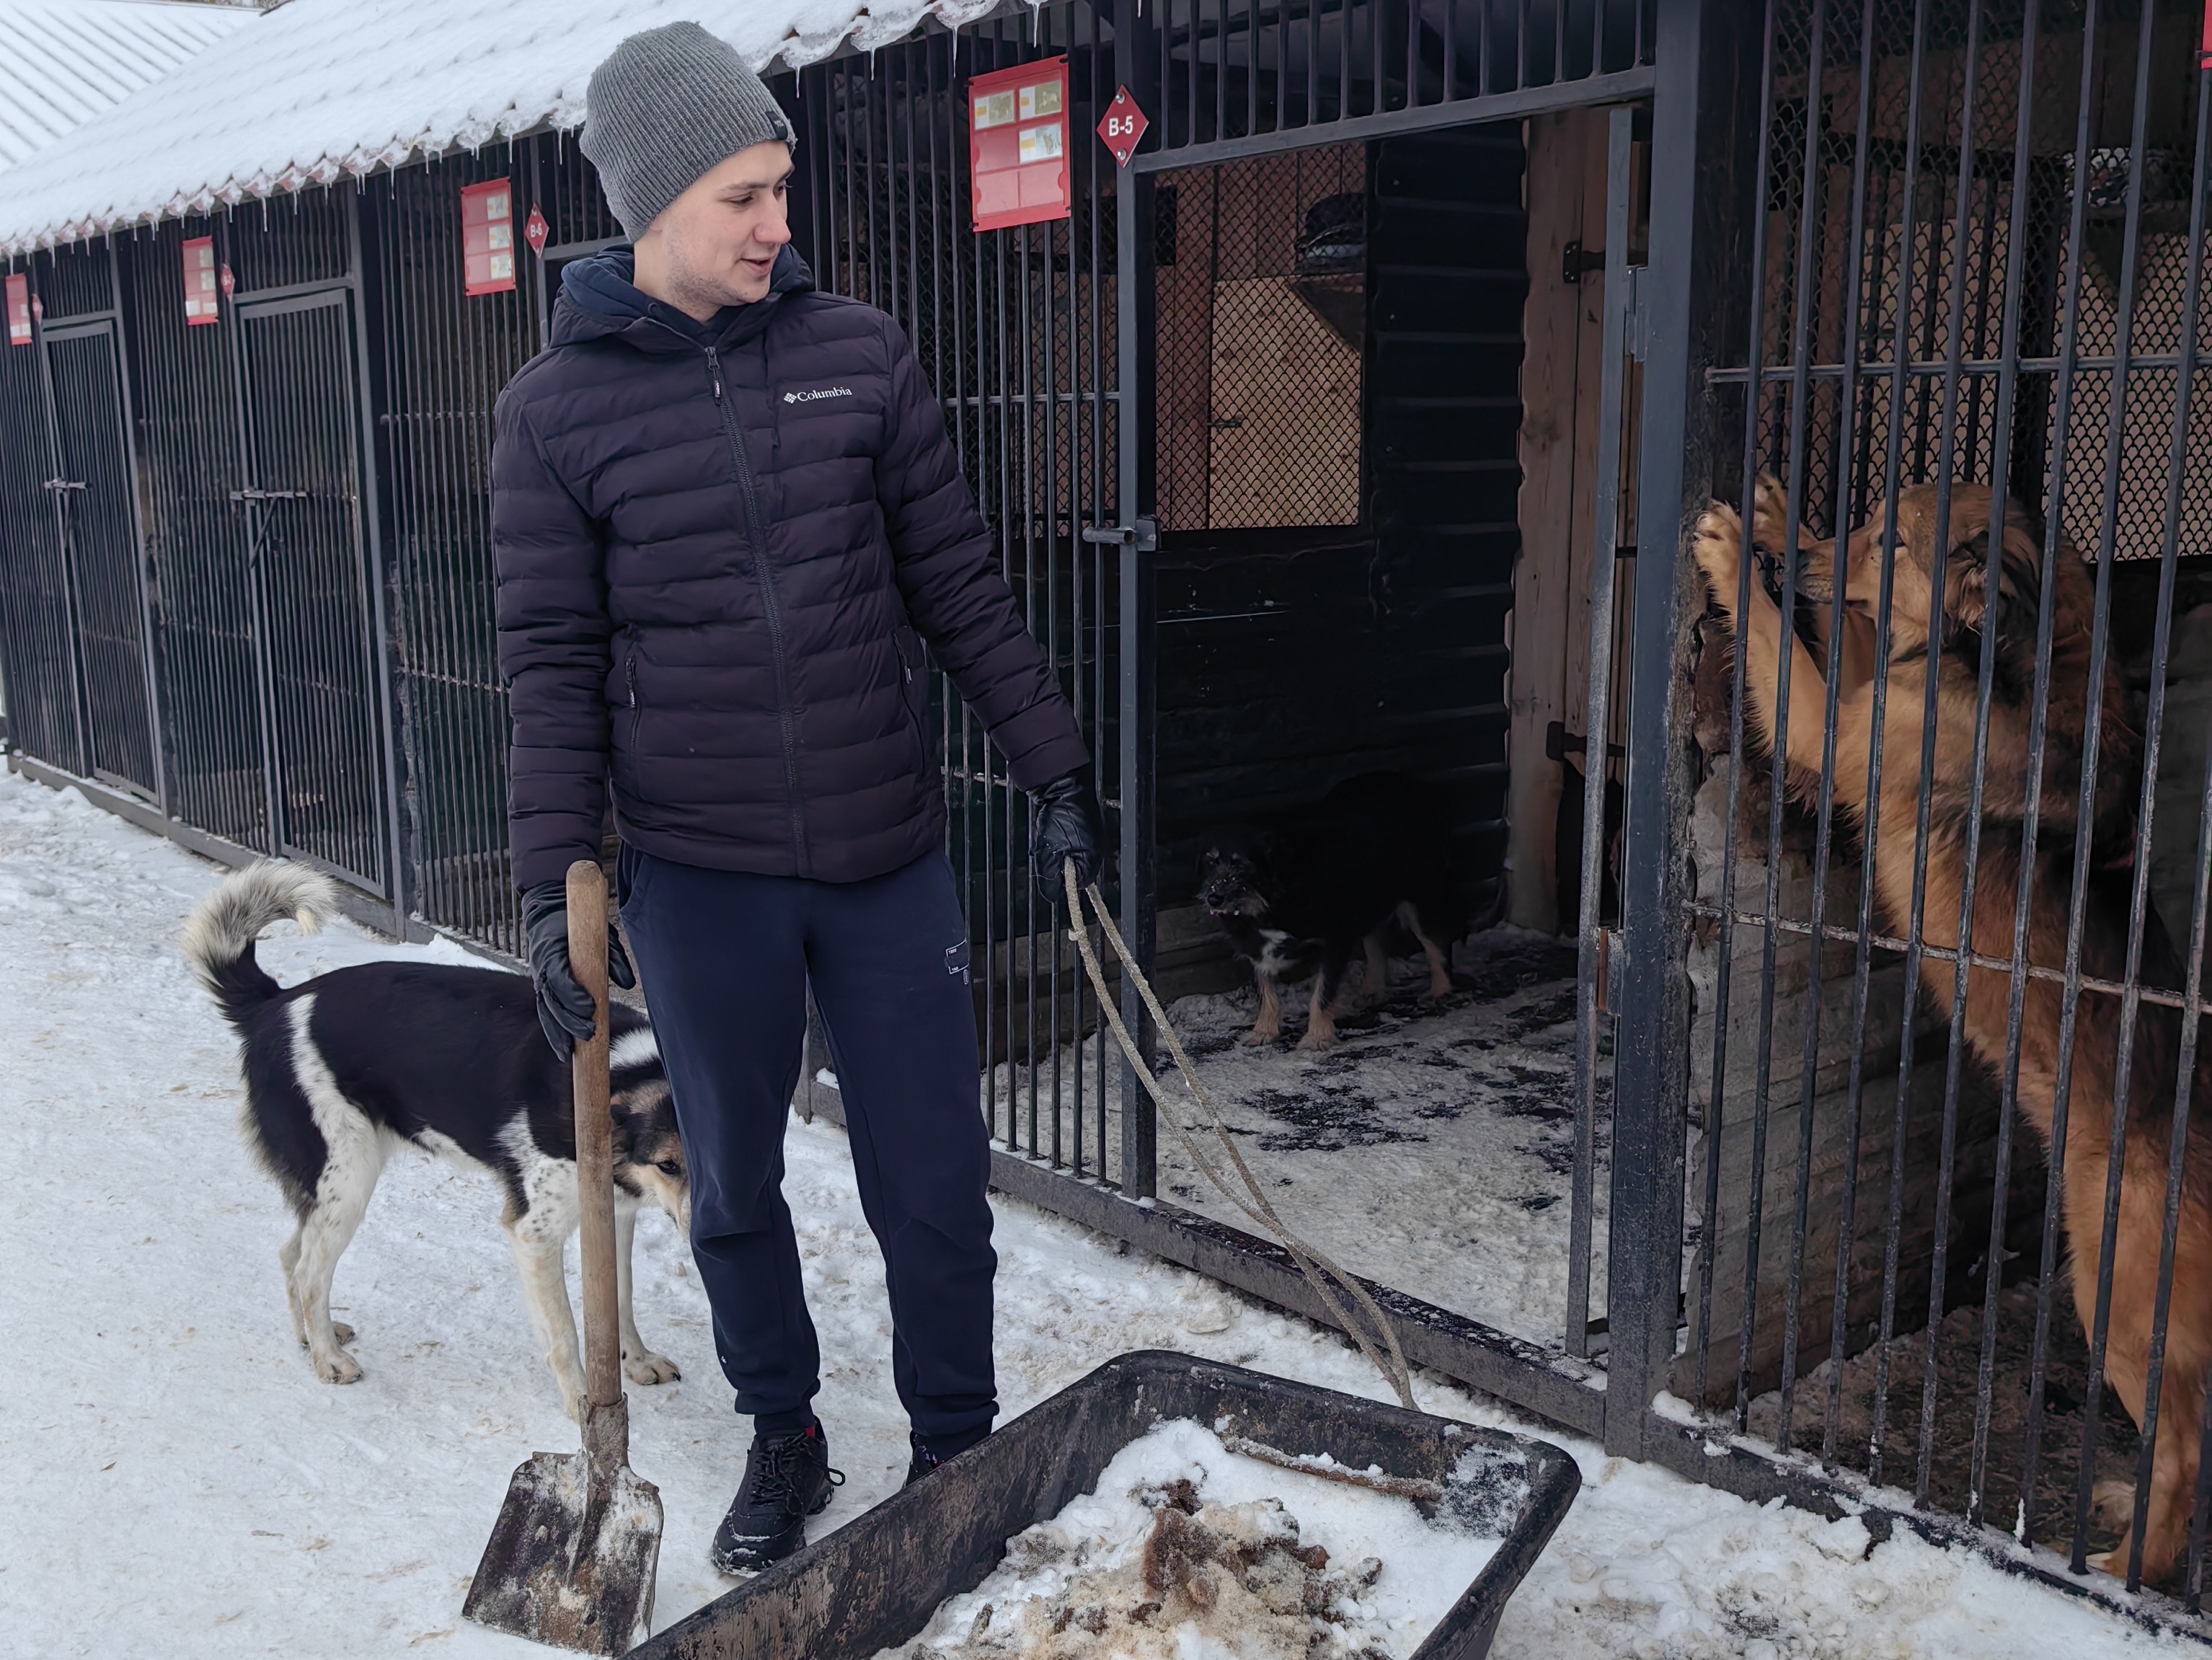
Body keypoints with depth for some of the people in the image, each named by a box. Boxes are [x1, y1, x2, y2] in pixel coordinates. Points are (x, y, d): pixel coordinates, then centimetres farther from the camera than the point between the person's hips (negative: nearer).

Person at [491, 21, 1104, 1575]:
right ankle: (783, 1439, 36)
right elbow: (554, 661, 0)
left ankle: (958, 1451, 27)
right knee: (734, 1184, 14)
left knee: (934, 1181, 7)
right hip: (697, 874, 0)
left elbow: (959, 583, 5)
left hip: (890, 857, 1)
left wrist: (1054, 764, 3)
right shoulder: (556, 408, -1)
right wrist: (555, 884, -5)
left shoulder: (860, 352, 2)